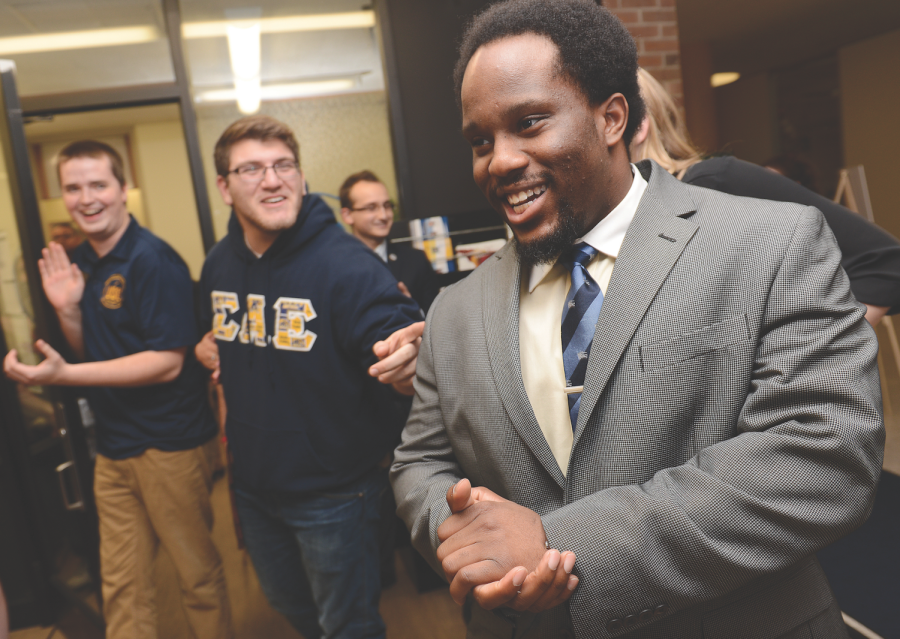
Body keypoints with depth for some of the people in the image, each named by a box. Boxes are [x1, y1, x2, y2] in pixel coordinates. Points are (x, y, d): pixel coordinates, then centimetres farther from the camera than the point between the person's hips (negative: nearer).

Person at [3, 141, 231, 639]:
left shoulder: (153, 261, -16)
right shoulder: (80, 263, 8)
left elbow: (167, 362, -21)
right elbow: (91, 352, 15)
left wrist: (63, 374, -24)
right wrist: (67, 310, -4)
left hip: (169, 443, -7)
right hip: (114, 444, 7)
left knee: (197, 573, 10)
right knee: (121, 583, 16)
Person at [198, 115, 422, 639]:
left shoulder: (345, 263, -23)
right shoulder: (219, 265, -1)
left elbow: (392, 337, -30)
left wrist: (404, 365, -51)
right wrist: (211, 350, 0)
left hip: (333, 491, -6)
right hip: (254, 484, 7)